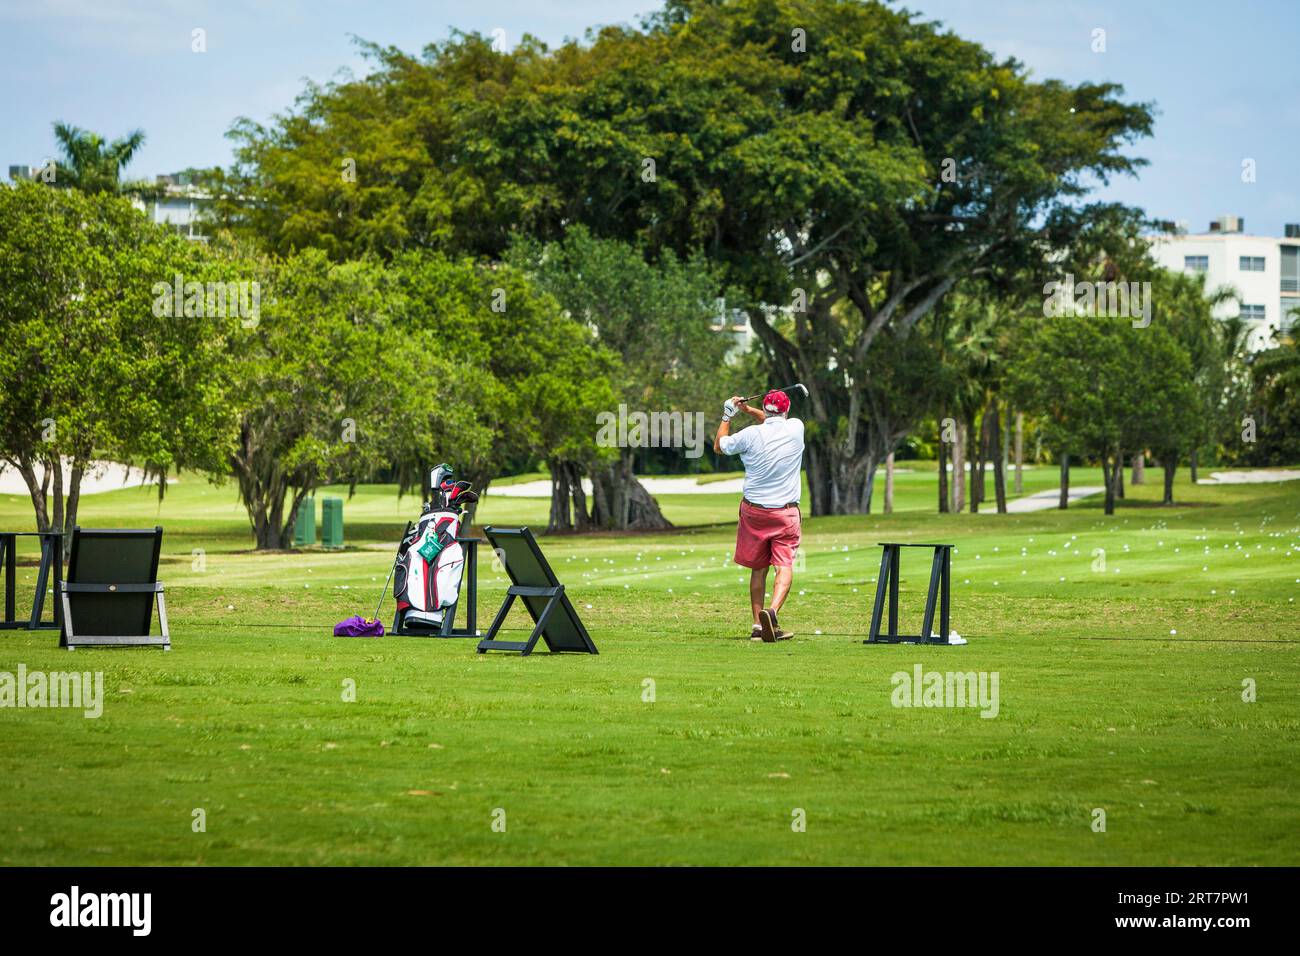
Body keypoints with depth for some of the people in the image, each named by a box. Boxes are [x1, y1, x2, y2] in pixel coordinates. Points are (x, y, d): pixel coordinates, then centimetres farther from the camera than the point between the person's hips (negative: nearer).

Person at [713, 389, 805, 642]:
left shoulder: (750, 435, -8)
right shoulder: (796, 428, -5)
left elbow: (719, 446, 11)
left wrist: (727, 416, 21)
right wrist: (748, 409, 19)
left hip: (753, 511, 1)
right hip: (785, 512, -1)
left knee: (758, 568, 12)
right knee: (785, 566, -7)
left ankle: (758, 625, 9)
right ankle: (772, 611, -31)